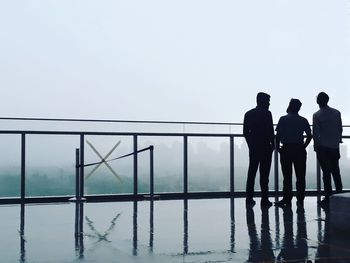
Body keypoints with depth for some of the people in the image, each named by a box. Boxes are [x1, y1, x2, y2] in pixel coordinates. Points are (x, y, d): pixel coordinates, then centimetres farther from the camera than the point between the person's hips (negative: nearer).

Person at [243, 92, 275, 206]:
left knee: (251, 172, 8)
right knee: (264, 173, -2)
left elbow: (245, 132, 7)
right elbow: (271, 131, -10)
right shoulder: (267, 113, -8)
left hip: (253, 148, 5)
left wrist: (251, 144, 15)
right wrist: (272, 144, 3)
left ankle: (249, 198, 8)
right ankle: (264, 199, -1)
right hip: (265, 147, -4)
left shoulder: (248, 114, 8)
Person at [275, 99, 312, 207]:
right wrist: (303, 147, 11)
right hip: (300, 150, 2)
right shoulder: (303, 120, 6)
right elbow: (309, 136, 4)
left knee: (287, 175, 2)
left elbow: (278, 135, -6)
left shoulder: (283, 119, -2)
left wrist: (277, 147, 4)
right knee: (300, 175, 6)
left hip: (286, 149, -2)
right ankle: (300, 199, 7)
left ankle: (287, 199, 3)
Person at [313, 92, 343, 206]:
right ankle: (339, 194, 16)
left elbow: (315, 133, -8)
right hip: (335, 146, 4)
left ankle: (328, 197, 1)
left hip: (323, 147, -3)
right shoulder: (337, 113, 2)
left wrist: (315, 146, 4)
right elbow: (340, 129, 7)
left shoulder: (317, 115, -9)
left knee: (326, 172, 0)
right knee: (336, 171, 13)